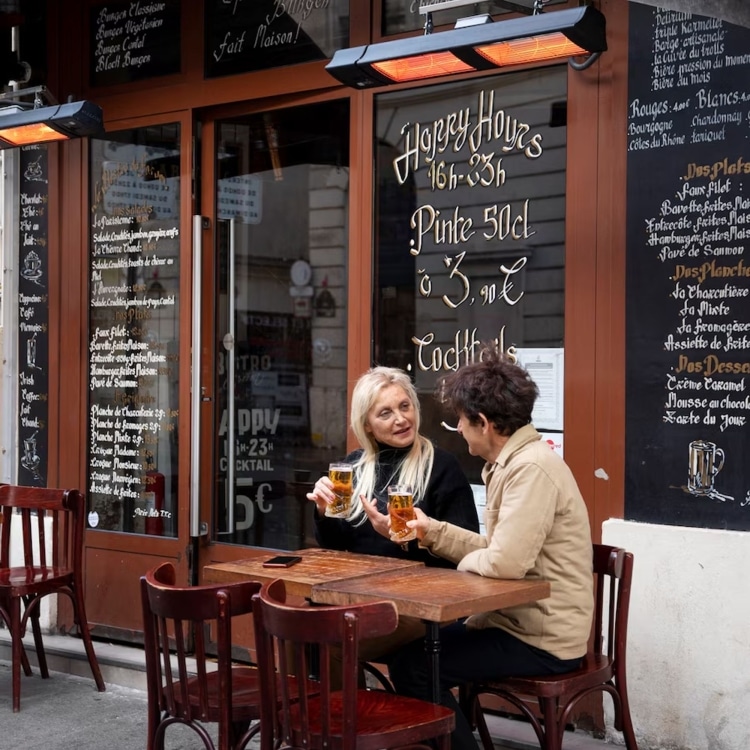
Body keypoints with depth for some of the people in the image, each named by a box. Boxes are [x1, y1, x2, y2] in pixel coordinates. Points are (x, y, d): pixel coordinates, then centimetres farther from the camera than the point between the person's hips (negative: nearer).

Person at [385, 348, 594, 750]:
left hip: (543, 641, -10)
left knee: (410, 663, -12)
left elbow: (504, 561, -30)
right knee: (419, 644, 18)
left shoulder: (532, 468, -22)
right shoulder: (513, 462, 11)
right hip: (523, 623, 10)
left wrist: (466, 561, -9)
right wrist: (433, 531, 11)